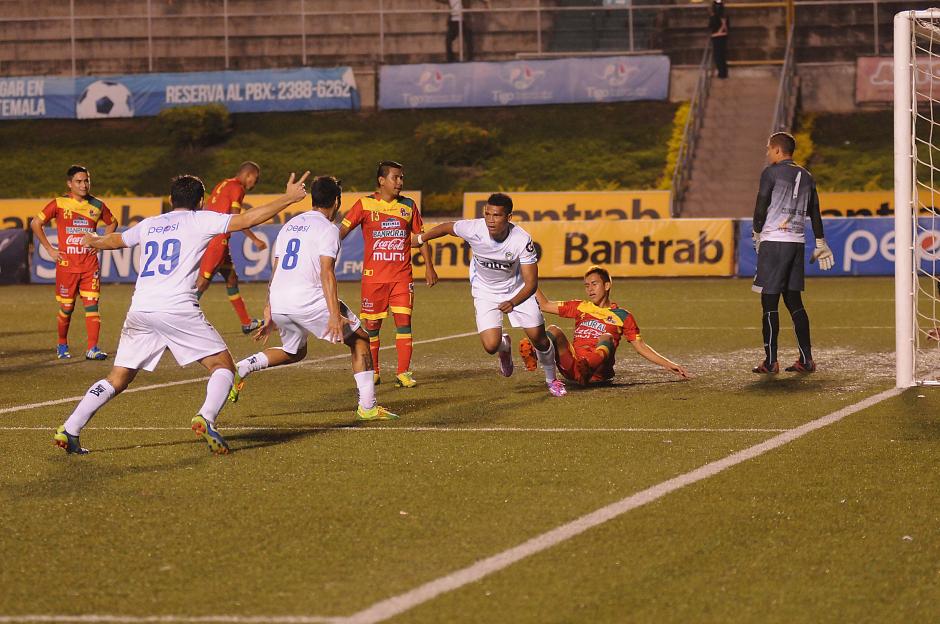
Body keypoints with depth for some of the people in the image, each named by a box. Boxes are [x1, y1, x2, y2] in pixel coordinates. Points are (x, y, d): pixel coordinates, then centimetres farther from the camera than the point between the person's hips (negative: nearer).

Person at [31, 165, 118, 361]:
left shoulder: (97, 205, 4)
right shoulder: (59, 204, -3)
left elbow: (112, 223, 23)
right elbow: (35, 223, 3)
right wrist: (49, 249, 0)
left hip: (90, 266, 2)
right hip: (66, 265, -2)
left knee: (92, 305, -9)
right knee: (66, 308, 6)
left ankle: (92, 348, -10)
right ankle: (62, 345, 25)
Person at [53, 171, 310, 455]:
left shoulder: (149, 225, 23)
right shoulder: (199, 220, 8)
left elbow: (115, 240, 41)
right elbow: (247, 219, 1)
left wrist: (94, 242, 64)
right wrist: (289, 198, 9)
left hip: (139, 310, 5)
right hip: (178, 310, -5)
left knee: (117, 379, 12)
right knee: (223, 365, 5)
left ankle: (69, 430, 4)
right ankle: (206, 418, -19)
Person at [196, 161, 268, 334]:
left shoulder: (222, 185, 20)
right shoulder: (237, 188, -8)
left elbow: (206, 212, 19)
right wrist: (255, 240, -13)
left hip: (208, 235, 10)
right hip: (218, 239, -10)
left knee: (231, 278, 16)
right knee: (203, 281, -10)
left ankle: (246, 323, 23)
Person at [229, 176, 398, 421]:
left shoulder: (290, 225, 19)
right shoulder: (328, 229, -3)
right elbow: (326, 274, -15)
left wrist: (269, 315, 23)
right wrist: (335, 315, -20)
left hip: (279, 303, 7)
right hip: (309, 300, -7)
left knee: (294, 352, 30)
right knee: (359, 339, 9)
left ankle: (241, 369, 7)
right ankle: (367, 407, 2)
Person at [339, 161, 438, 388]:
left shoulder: (409, 206, 6)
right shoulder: (365, 205, -2)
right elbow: (343, 230, -4)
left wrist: (429, 267, 9)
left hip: (402, 275, 1)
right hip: (374, 275, -1)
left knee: (404, 321, -8)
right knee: (371, 324, 5)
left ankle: (403, 373, -5)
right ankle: (372, 373, 19)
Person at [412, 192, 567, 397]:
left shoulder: (522, 240, -29)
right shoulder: (474, 229, -26)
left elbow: (531, 283, -26)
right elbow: (447, 227, -2)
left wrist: (513, 303, -45)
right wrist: (420, 239, 14)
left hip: (517, 289, 0)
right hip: (485, 292, 0)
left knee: (538, 337, -4)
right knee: (491, 346, -15)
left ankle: (552, 380, 26)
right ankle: (504, 346, 26)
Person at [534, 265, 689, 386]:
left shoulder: (622, 316, 14)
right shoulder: (580, 307, 22)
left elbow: (641, 347, 14)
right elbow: (544, 305, 25)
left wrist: (667, 364, 8)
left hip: (597, 371, -3)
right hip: (572, 366, 3)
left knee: (606, 338, -29)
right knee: (554, 330, -14)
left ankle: (586, 368, -63)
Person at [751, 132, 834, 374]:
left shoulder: (771, 172, -5)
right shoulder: (806, 176, 15)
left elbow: (761, 206, -6)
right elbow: (814, 211, 17)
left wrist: (756, 234, 8)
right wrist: (820, 243, 22)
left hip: (773, 240, -7)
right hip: (797, 241, 7)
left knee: (769, 302, -5)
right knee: (794, 301, 12)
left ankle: (771, 361, -7)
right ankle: (806, 359, 9)